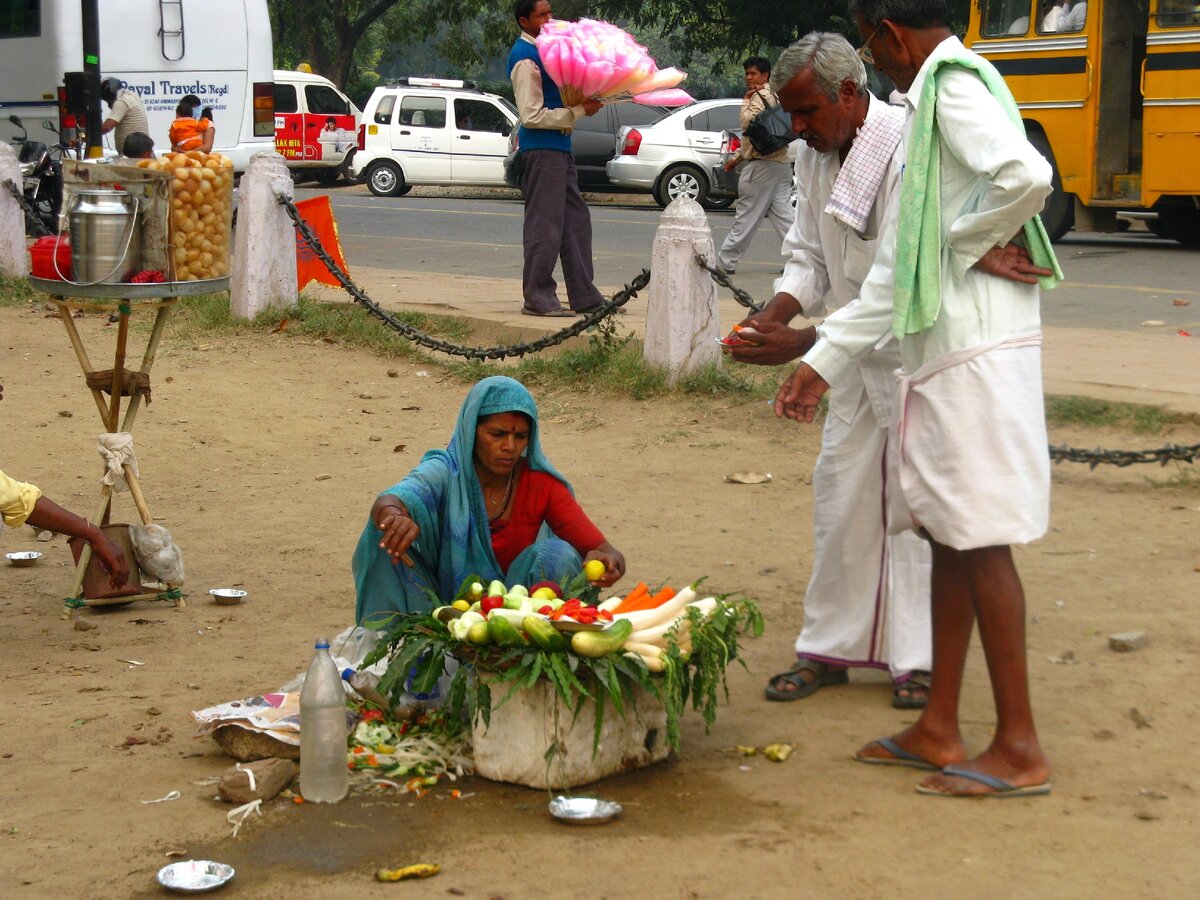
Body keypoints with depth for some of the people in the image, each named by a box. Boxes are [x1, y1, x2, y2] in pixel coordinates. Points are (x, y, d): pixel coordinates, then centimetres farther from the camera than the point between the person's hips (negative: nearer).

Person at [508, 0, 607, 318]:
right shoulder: (525, 59, -14)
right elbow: (532, 116, -19)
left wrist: (584, 100, 7)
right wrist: (579, 110, -16)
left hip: (559, 147, 10)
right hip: (541, 149, -10)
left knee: (575, 221, 10)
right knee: (545, 225, -5)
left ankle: (584, 297, 14)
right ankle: (537, 298, 2)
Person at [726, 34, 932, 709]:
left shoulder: (909, 155, -26)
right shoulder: (815, 156, 1)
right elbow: (810, 256, 9)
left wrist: (804, 344, -29)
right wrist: (774, 315, -11)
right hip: (863, 354, 8)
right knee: (841, 496, 8)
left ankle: (918, 659, 9)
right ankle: (830, 649, 18)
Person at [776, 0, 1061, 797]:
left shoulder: (954, 86, -10)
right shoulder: (929, 102, 20)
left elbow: (1027, 175, -32)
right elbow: (894, 275, 22)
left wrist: (972, 239, -13)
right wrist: (824, 361, 22)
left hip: (978, 351, -10)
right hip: (942, 352, 10)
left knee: (982, 539, -5)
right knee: (948, 536, 13)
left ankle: (1020, 747, 2)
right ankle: (940, 730, 22)